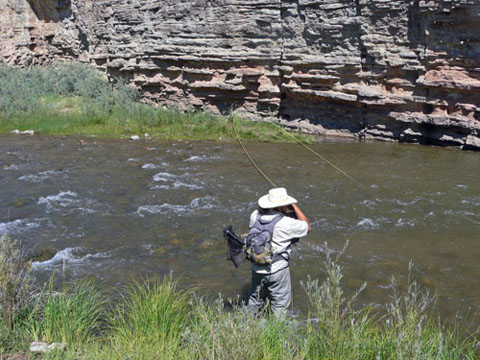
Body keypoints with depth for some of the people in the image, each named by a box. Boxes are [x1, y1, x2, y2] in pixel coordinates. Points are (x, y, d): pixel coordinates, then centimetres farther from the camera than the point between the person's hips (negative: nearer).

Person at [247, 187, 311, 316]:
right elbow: (307, 227, -6)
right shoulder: (286, 223, -23)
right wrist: (294, 206, -5)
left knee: (255, 299, 26)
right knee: (280, 303, 12)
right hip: (277, 270, -6)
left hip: (257, 268, 6)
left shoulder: (255, 215, -8)